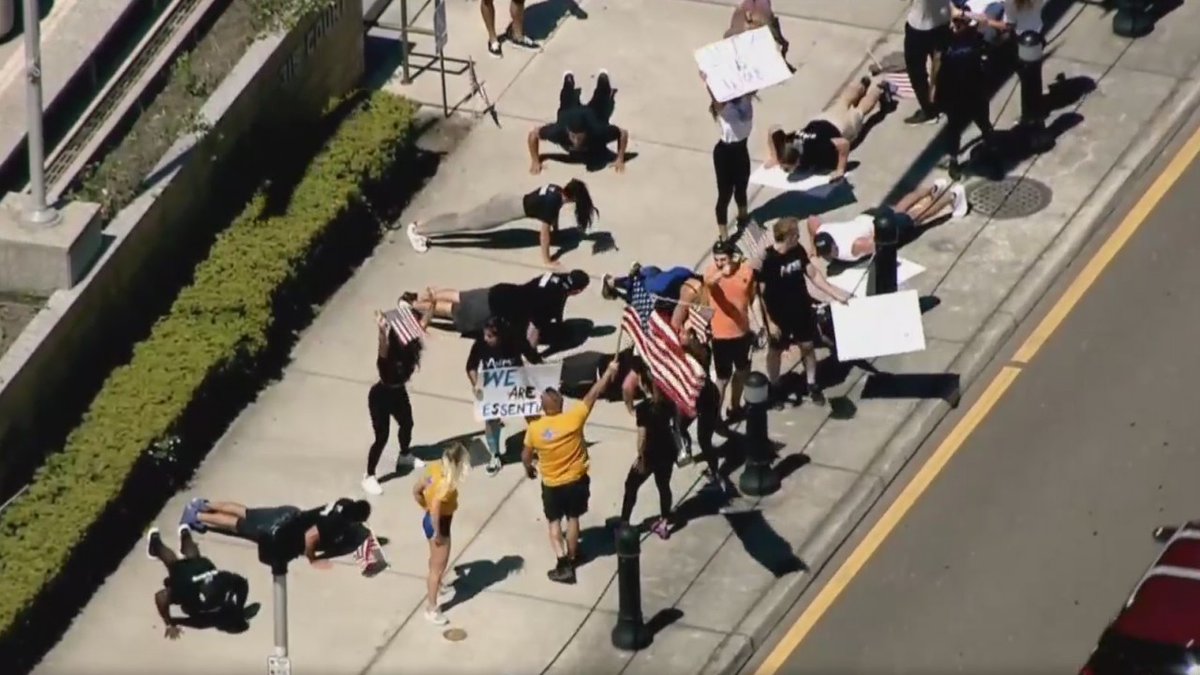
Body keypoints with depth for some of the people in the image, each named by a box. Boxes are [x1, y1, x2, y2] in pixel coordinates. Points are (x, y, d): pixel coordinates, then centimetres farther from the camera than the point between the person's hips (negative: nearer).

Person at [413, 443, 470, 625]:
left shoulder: (434, 468, -5)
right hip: (439, 523, -9)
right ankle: (431, 609, 14)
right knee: (437, 567, 5)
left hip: (430, 519, 9)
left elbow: (416, 490, 6)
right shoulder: (447, 483, -30)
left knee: (437, 560, 32)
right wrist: (437, 533, -26)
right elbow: (435, 507, -37)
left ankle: (440, 588, 55)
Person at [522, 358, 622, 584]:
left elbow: (526, 456, -2)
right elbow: (593, 394, -13)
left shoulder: (534, 429, -17)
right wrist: (610, 371, -3)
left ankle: (563, 563, 2)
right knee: (573, 519, 19)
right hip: (577, 480, 1)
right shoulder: (573, 418, -21)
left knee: (554, 521, 13)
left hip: (551, 485, -1)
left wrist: (529, 468, 21)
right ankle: (571, 558, 33)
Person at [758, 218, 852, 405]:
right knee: (776, 350, 14)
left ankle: (812, 385, 32)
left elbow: (813, 274, 4)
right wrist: (770, 321, -18)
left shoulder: (798, 250, -8)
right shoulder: (767, 259, -26)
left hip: (801, 309, 5)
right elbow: (762, 292, -20)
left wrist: (835, 293, 2)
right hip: (779, 314, -5)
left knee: (808, 346, 15)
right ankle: (774, 389, 32)